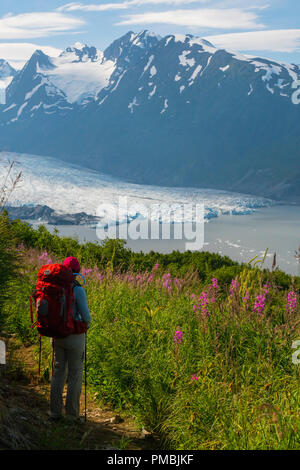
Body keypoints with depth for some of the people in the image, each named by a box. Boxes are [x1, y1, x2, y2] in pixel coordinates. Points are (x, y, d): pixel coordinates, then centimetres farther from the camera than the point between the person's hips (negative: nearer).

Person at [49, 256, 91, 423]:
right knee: (75, 376, 6)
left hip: (57, 334, 5)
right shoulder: (78, 290, -17)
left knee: (58, 373, 15)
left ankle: (55, 412, 17)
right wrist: (86, 323, 8)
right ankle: (72, 415, 11)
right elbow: (86, 316, -16)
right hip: (74, 337, -5)